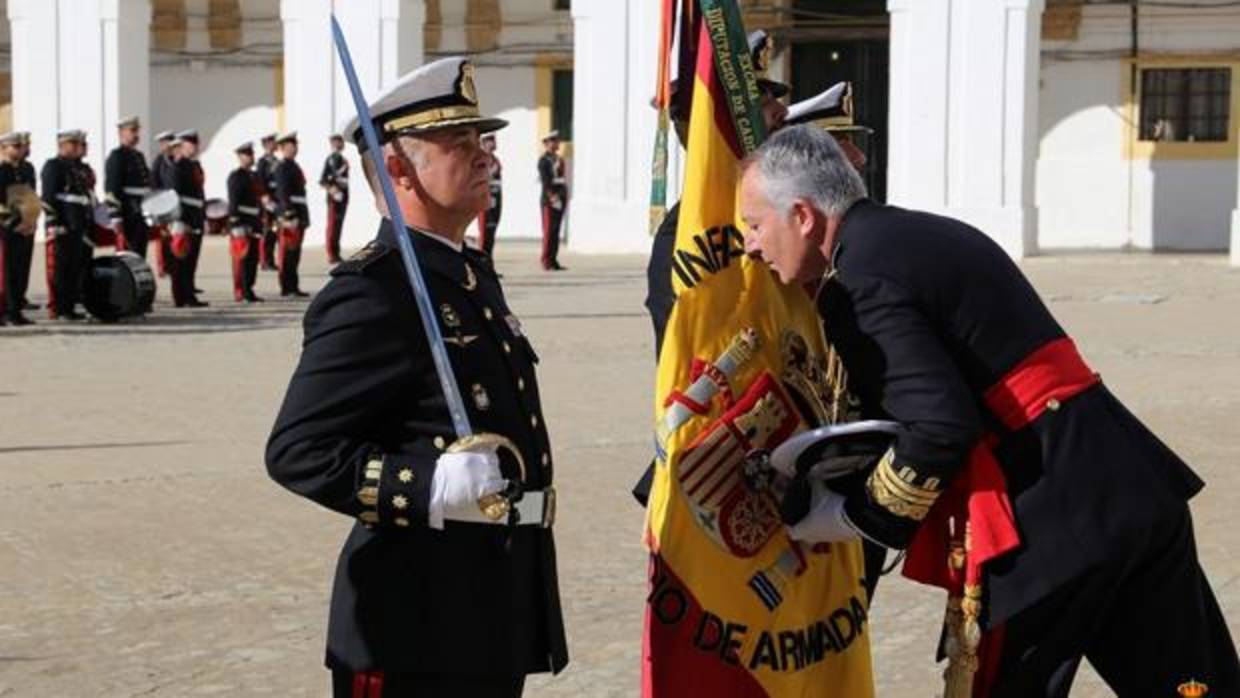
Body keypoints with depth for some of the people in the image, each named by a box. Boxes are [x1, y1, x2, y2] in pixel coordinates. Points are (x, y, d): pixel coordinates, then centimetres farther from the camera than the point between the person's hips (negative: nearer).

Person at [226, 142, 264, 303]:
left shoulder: (255, 176, 18)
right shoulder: (236, 176, -8)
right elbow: (233, 200, -15)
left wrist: (261, 220, 19)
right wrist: (236, 222, -21)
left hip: (254, 222, 8)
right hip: (241, 222, -8)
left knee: (253, 258, 8)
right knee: (242, 259, -7)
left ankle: (248, 289, 14)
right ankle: (241, 291, -5)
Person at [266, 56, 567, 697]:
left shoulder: (472, 273, 15)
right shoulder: (369, 291, -15)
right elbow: (296, 449, -20)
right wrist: (430, 486, -30)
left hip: (496, 613, 9)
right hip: (420, 628, -9)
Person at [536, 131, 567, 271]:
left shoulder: (559, 159, 18)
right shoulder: (543, 160, -7)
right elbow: (545, 181, -15)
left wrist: (564, 196, 10)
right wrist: (552, 197, -22)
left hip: (560, 200, 8)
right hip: (549, 200, -8)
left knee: (556, 231, 8)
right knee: (549, 231, -8)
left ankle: (553, 261, 10)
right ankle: (546, 262, -7)